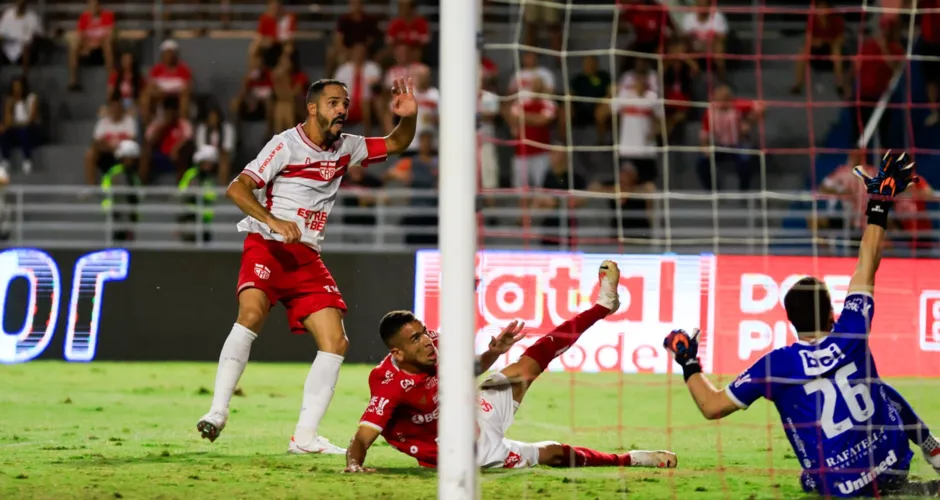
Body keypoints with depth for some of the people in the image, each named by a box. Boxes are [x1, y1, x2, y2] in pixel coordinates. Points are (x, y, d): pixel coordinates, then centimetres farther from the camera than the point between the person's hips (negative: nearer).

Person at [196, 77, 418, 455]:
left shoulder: (345, 148, 11)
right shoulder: (287, 144, -7)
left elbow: (395, 144, 22)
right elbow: (237, 188, -12)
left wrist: (408, 117, 0)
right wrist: (273, 221, -27)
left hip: (307, 256, 6)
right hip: (267, 245, -6)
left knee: (336, 342, -4)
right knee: (252, 311, -33)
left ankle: (305, 437, 1)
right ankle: (218, 411, -30)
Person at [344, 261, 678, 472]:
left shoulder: (434, 346, -12)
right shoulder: (389, 386, -33)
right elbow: (362, 439, -37)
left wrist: (493, 352, -12)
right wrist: (354, 464, -58)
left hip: (478, 417, 6)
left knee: (532, 361, 2)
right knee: (554, 454, -4)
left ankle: (604, 305, 15)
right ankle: (630, 460, 18)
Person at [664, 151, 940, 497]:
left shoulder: (776, 365, -13)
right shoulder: (851, 337, -9)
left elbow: (713, 407, -5)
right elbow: (865, 270, 3)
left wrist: (688, 364, 11)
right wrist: (878, 209, 14)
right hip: (893, 464, 2)